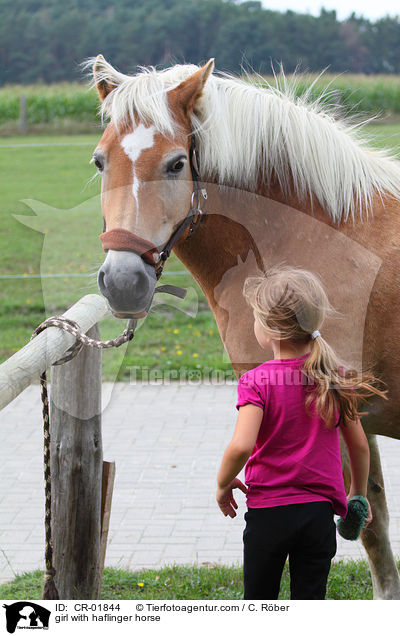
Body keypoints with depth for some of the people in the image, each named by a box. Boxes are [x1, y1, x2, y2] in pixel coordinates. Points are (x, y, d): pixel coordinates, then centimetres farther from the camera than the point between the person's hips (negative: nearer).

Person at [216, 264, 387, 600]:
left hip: (268, 510, -3)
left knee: (259, 602, 15)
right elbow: (360, 446, 5)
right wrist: (359, 494, 21)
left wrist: (223, 484, -7)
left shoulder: (256, 381, -13)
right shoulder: (335, 376, -1)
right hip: (320, 512, 3)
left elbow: (241, 446, -26)